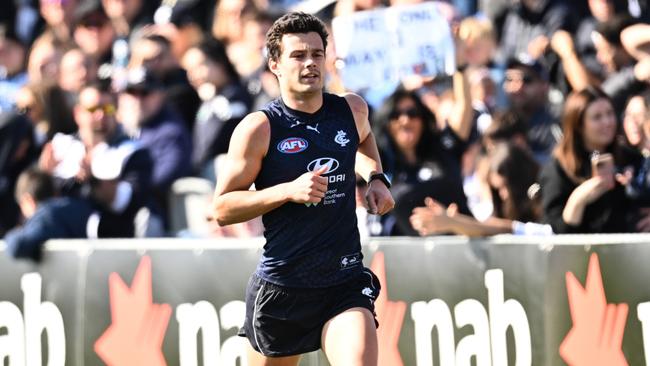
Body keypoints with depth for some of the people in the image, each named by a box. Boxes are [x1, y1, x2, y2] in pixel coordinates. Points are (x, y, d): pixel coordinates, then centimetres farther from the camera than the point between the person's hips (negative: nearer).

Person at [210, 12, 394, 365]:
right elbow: (221, 208, -10)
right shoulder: (260, 127, -10)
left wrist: (376, 177, 12)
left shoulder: (352, 110, 4)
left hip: (346, 283, 2)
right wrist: (289, 191, -21)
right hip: (281, 285, -2)